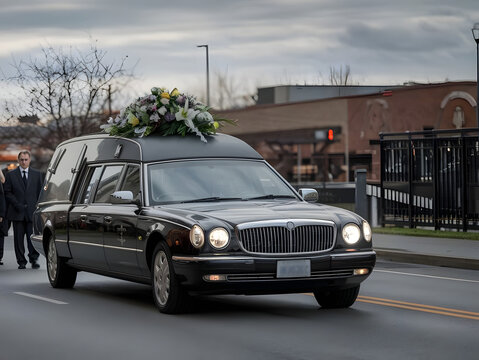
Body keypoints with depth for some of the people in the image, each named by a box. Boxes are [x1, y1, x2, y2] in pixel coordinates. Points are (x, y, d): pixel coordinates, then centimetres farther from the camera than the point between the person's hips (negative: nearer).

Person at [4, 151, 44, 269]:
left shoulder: (37, 174, 11)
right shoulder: (10, 175, 7)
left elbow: (41, 192, 11)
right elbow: (7, 193, 4)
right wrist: (17, 204, -8)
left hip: (32, 211, 0)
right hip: (17, 212, 0)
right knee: (18, 238, 1)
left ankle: (34, 259, 5)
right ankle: (21, 262, 7)